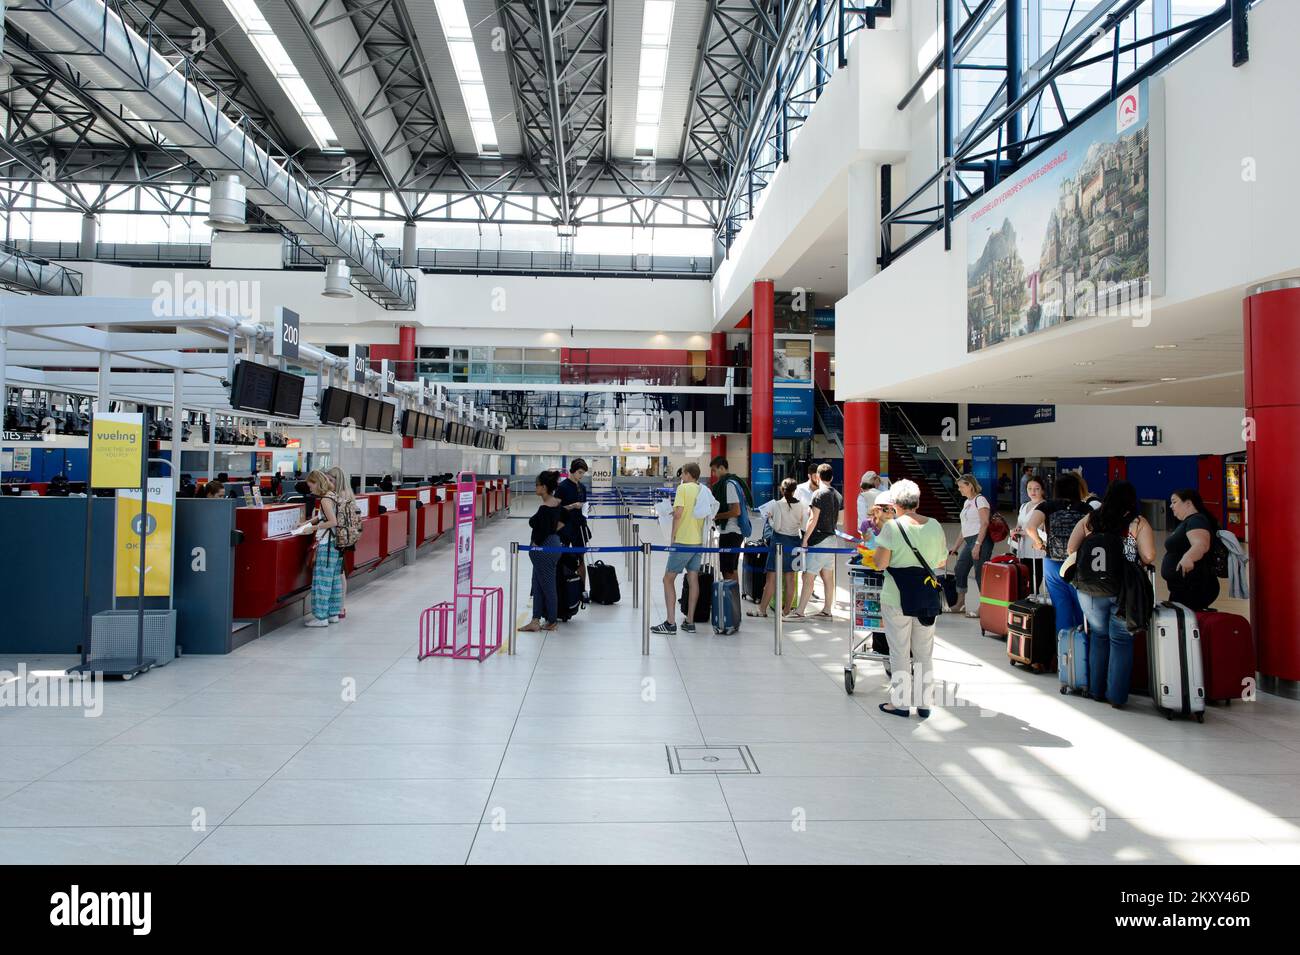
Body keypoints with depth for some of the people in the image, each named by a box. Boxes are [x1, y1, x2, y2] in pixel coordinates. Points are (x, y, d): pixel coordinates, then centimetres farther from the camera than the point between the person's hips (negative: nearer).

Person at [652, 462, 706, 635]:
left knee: (668, 579, 0)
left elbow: (678, 513, -19)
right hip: (698, 541, 7)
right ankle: (690, 622, 14)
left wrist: (673, 536, -9)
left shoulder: (683, 488, -10)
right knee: (693, 580, 11)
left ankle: (670, 623, -4)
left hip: (683, 541, -7)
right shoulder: (703, 490, 11)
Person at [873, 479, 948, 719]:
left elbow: (880, 564, -16)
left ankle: (901, 703, 15)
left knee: (899, 653, 8)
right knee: (925, 653, 15)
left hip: (896, 599, -4)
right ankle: (924, 703, 23)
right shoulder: (935, 526, -1)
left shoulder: (892, 527, -14)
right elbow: (941, 562, 9)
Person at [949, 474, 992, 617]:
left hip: (981, 540, -9)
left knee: (980, 573, -7)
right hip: (969, 542, 10)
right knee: (959, 570, 12)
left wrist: (977, 545, -22)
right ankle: (960, 604, 23)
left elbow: (985, 523, -16)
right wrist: (956, 547, 21)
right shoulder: (966, 502, 18)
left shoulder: (980, 500, -8)